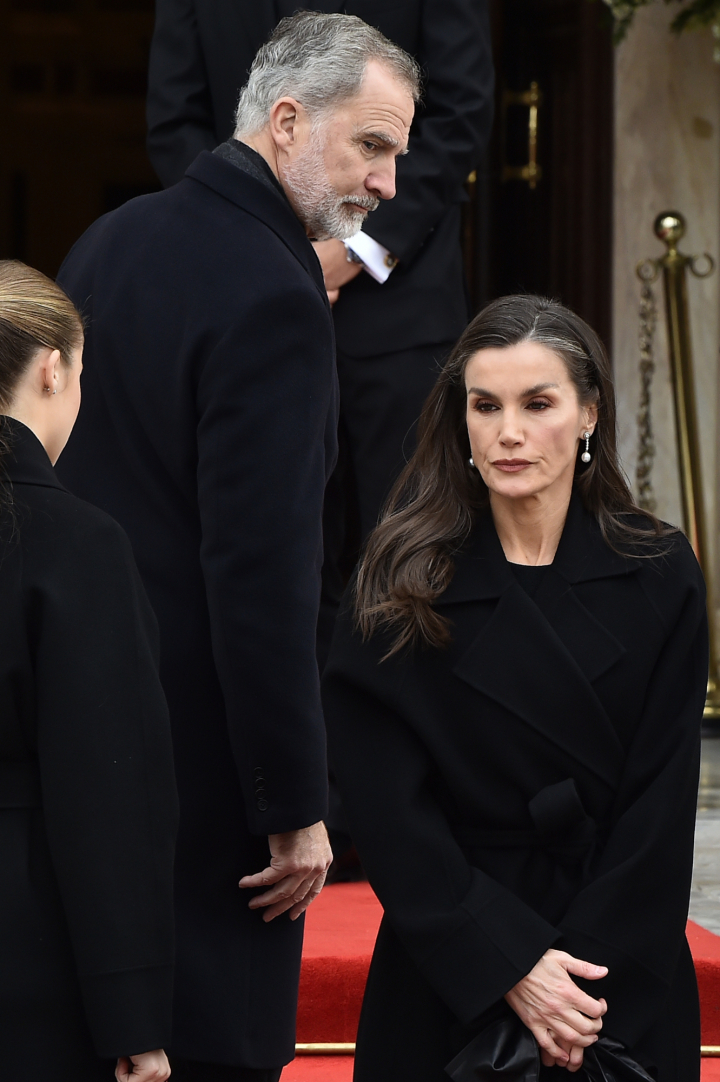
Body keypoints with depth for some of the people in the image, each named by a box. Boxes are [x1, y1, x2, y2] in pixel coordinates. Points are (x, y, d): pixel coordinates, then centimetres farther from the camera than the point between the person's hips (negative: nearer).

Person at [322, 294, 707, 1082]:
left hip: (627, 990, 1)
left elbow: (661, 805, -5)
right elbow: (391, 816, -9)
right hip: (452, 981, -1)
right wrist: (510, 965, -17)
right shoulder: (403, 587, -5)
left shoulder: (658, 579, -2)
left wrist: (590, 973, -15)